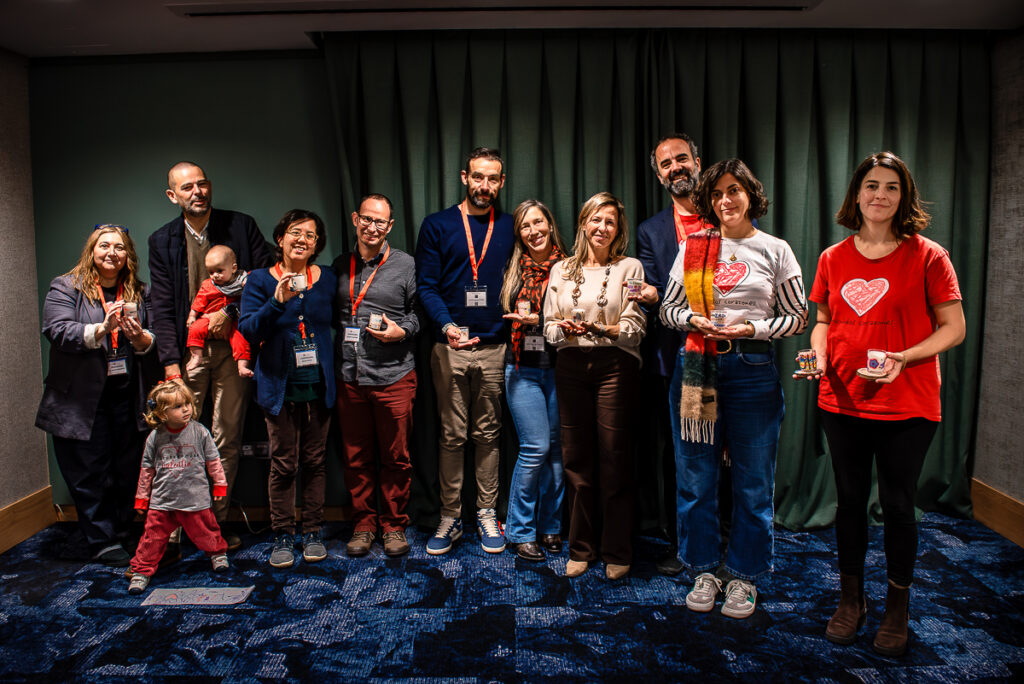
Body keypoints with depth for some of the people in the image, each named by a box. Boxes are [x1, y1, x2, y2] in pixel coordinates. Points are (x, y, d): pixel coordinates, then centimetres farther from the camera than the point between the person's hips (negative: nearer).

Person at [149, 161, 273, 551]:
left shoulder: (241, 226, 4)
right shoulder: (162, 241, 8)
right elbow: (162, 308, 3)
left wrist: (230, 312, -12)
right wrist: (170, 361, -6)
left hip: (232, 347, 0)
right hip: (187, 350, 1)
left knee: (228, 440, 6)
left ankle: (219, 520, 18)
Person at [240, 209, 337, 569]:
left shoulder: (327, 279, 7)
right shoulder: (260, 280, 1)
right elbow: (248, 331, -9)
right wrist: (278, 302, -23)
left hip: (318, 385, 2)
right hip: (280, 386, -2)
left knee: (314, 461, 8)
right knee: (283, 464, 1)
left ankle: (312, 533, 20)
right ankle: (283, 536, 15)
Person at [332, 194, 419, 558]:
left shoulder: (406, 265, 2)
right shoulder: (340, 266, 12)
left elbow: (420, 312, 7)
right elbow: (331, 315, 20)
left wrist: (401, 330, -11)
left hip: (393, 376, -3)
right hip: (349, 377, 3)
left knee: (397, 458, 5)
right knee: (356, 457, 9)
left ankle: (394, 526, 21)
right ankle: (363, 524, 25)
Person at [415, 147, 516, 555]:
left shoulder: (510, 228, 11)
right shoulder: (437, 226, 5)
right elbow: (426, 286, -1)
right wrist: (447, 326, -16)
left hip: (494, 348, 1)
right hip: (451, 348, -1)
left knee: (488, 435, 9)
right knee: (452, 436, 4)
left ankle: (486, 514, 21)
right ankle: (450, 517, 16)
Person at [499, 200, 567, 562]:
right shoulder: (513, 270, 9)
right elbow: (505, 317, 17)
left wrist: (539, 321, -13)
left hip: (559, 368, 0)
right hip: (523, 370, 0)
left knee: (556, 448, 5)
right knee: (536, 447, -6)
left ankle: (549, 527, 21)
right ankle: (521, 532, 9)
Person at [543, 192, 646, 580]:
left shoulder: (629, 268, 4)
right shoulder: (562, 270, 14)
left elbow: (635, 327, -4)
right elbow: (549, 327, 11)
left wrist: (599, 329, -19)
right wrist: (566, 330, -11)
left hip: (614, 365, -3)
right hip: (571, 366, 3)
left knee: (614, 457, -1)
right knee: (576, 459, 6)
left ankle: (616, 553, 13)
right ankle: (581, 549, 20)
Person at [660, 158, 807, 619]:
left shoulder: (775, 250, 4)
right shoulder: (693, 247, 8)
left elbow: (797, 317, 5)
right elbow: (667, 309, 11)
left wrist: (751, 328, -10)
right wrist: (693, 320, -9)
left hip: (753, 369, -1)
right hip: (697, 366, 2)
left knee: (753, 480, 6)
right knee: (696, 476, 7)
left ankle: (744, 576, 24)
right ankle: (706, 569, 25)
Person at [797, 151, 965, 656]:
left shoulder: (927, 256, -4)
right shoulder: (833, 259, 5)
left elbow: (953, 328, -4)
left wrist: (902, 358, -20)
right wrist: (819, 353, -7)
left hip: (907, 405, -3)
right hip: (842, 402, 3)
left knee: (897, 504, 7)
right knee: (850, 500, 13)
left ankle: (897, 608, 28)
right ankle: (851, 599, 31)